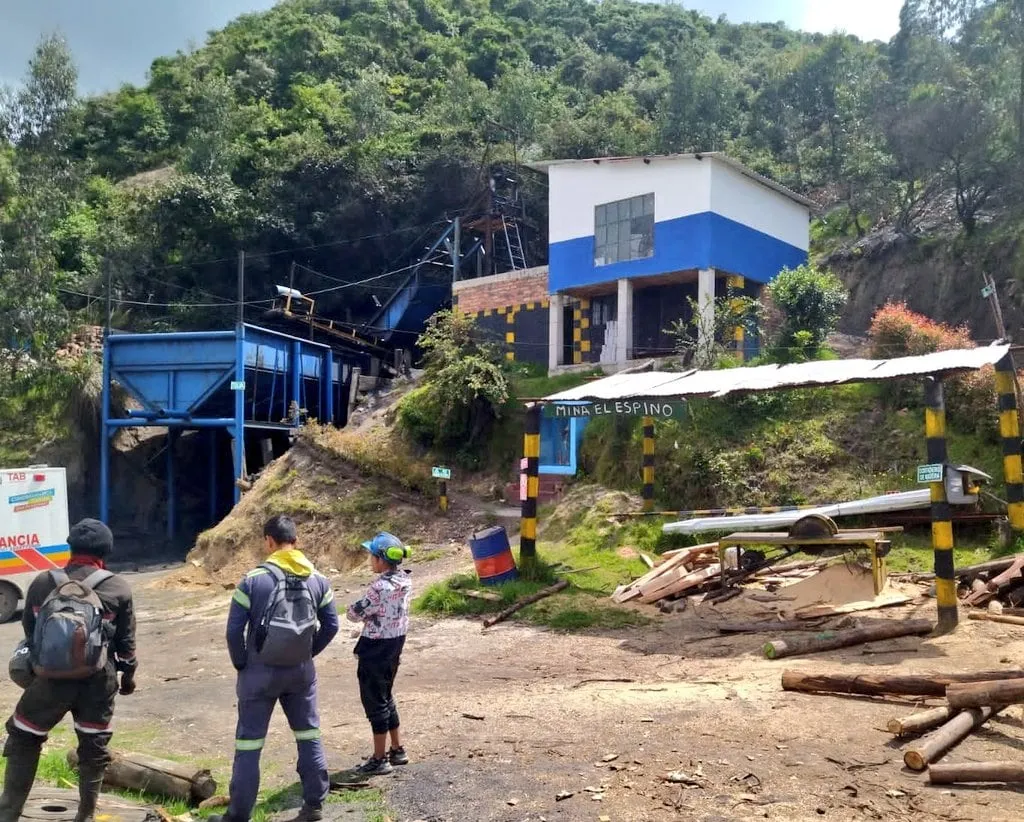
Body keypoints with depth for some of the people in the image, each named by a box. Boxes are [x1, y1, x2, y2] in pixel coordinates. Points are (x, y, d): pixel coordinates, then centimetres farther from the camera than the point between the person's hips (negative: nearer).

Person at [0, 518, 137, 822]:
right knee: (93, 748, 14)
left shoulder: (42, 583, 4)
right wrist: (128, 675, 20)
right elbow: (126, 642, 5)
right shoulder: (119, 589, 0)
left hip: (50, 678, 1)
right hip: (97, 682, 0)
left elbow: (28, 631, 15)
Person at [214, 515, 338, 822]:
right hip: (301, 671, 3)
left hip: (260, 671, -3)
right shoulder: (318, 579, -1)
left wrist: (241, 664, 4)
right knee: (309, 735, 16)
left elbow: (234, 630, -11)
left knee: (249, 742, 8)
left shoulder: (253, 580, -12)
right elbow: (331, 625, 4)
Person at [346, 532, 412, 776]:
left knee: (375, 701, 3)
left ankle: (379, 759, 12)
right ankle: (398, 750, 29)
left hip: (375, 649, -9)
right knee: (385, 697, 21)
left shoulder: (380, 587, -24)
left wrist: (351, 608, 3)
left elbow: (355, 613, -16)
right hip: (395, 644, 9)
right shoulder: (405, 582, 1)